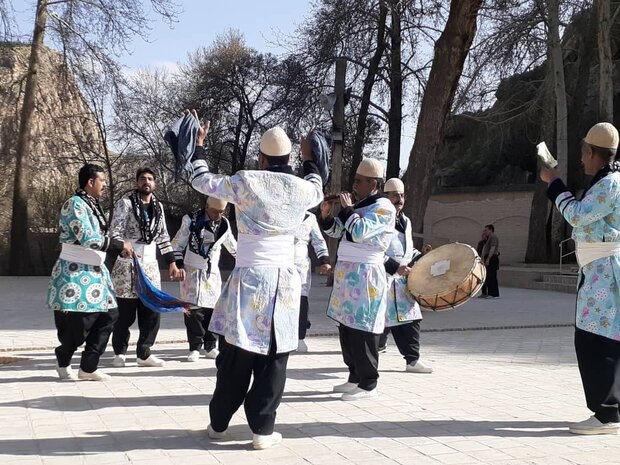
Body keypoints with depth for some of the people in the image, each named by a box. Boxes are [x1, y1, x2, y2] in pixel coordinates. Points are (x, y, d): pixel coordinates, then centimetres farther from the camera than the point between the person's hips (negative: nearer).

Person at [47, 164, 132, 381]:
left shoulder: (92, 204, 12)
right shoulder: (75, 204, -15)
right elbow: (88, 239, -22)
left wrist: (121, 247, 4)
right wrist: (120, 245, -15)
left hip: (94, 271, 9)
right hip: (75, 272, -9)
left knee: (108, 314, 3)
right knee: (78, 321, -3)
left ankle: (88, 367, 9)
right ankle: (63, 361, 24)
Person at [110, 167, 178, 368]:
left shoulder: (158, 206, 13)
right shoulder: (125, 203, -5)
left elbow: (163, 237, 18)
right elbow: (115, 231, -11)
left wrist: (172, 262, 13)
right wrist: (122, 249, -28)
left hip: (150, 264, 5)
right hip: (127, 263, -5)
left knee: (152, 311, 3)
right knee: (125, 312, -1)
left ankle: (144, 353, 14)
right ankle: (120, 352, 14)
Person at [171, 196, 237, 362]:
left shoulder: (224, 224, 5)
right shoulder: (191, 220, -8)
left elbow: (232, 246, 21)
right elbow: (177, 244, 0)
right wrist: (179, 265, -8)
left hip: (213, 273, 4)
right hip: (192, 271, -4)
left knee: (213, 308, 2)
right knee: (194, 309, -9)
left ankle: (210, 346, 12)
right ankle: (195, 348, 0)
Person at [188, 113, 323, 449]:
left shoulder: (245, 182, -5)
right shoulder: (301, 189, 3)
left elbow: (201, 180, 8)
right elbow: (318, 189, 29)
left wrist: (198, 145, 22)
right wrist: (309, 160, 44)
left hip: (249, 279, -1)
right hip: (285, 281, 2)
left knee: (235, 356, 7)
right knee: (273, 359, 5)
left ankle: (219, 423, 17)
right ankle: (262, 430, 6)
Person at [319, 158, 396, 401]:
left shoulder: (383, 207, -10)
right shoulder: (360, 204, 17)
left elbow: (360, 232, -23)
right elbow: (337, 231, 23)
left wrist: (347, 209, -11)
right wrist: (326, 215, 5)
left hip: (364, 274, -9)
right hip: (346, 272, 9)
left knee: (361, 330, -7)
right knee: (346, 326, 12)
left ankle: (368, 385, -1)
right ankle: (355, 377, 23)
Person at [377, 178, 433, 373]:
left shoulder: (406, 221, 17)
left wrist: (421, 256, 9)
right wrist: (395, 266, -22)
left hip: (402, 280, 8)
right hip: (383, 278, -8)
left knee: (411, 319, 4)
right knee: (383, 320, -7)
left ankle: (412, 360, 10)